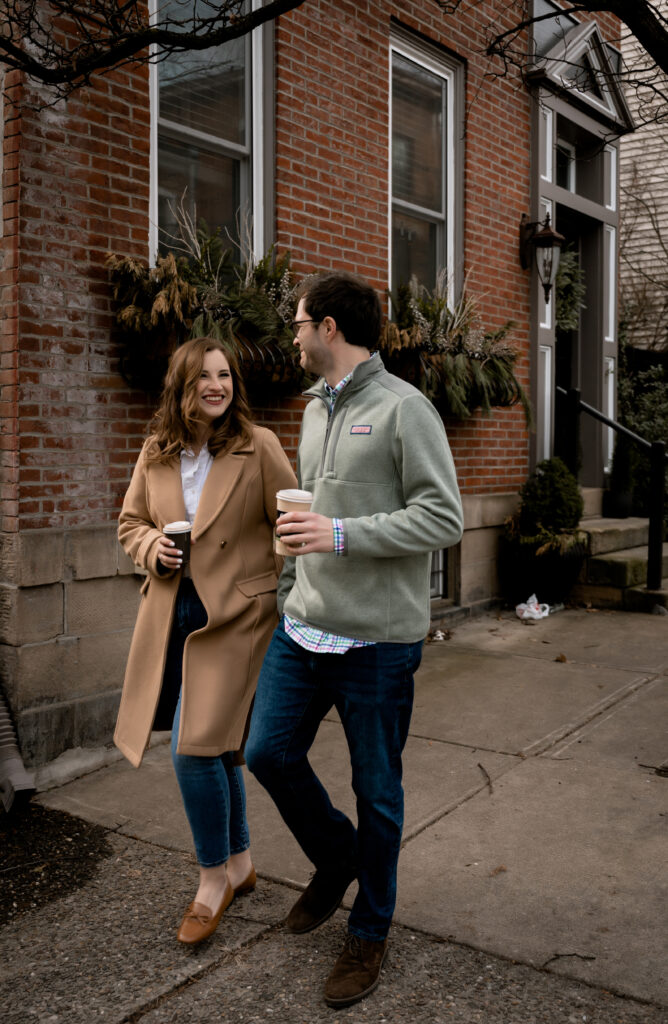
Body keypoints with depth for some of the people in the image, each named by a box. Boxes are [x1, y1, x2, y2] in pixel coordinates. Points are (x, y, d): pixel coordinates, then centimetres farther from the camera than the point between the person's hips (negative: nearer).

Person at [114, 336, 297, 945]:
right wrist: (153, 547, -5)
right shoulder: (156, 454, 6)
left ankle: (215, 879, 16)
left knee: (195, 749, -8)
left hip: (234, 617, -5)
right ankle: (240, 865, 35)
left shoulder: (259, 448, -7)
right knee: (216, 750, 15)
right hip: (171, 615, 5)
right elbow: (130, 523, 17)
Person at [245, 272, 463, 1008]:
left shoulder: (404, 408, -11)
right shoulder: (315, 409, 13)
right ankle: (335, 857, 38)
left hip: (377, 641, -7)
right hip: (303, 630, 7)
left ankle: (370, 932, 29)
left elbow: (444, 518, -16)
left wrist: (343, 535, -23)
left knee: (377, 793, 7)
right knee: (268, 753, 10)